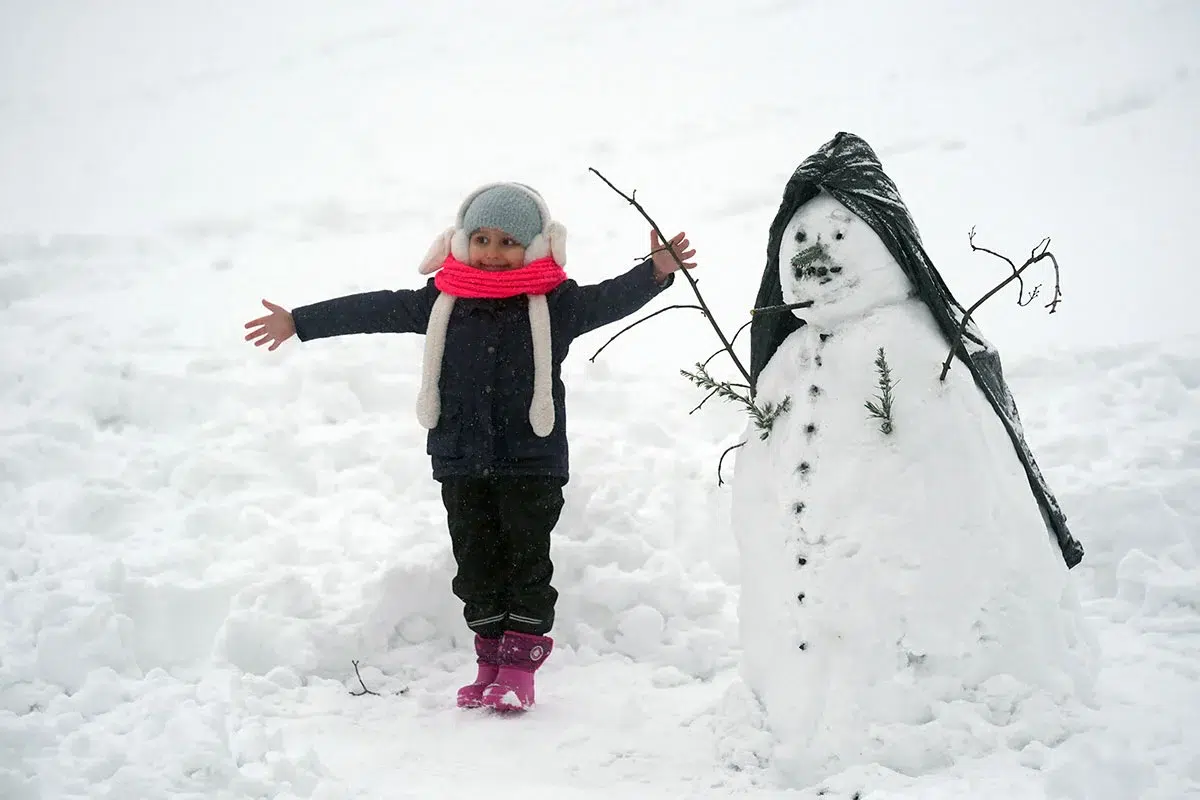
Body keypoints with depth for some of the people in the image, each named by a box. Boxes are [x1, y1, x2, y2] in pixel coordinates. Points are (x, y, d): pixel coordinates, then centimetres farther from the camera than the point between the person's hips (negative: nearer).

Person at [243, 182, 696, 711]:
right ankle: (491, 657, 19)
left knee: (527, 559, 0)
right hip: (461, 460, 3)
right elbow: (377, 310, 6)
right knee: (476, 561, 8)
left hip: (532, 460, -3)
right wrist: (298, 322, 10)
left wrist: (656, 272, -30)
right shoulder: (442, 301, 3)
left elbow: (610, 300, -11)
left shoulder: (556, 302, -3)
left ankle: (520, 661, 7)